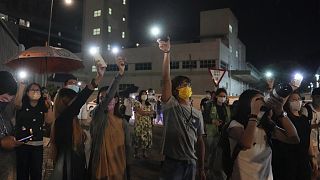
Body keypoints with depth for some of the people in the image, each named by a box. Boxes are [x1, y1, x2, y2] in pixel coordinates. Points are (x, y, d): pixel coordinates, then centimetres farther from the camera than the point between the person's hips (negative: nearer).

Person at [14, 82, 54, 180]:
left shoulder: (43, 107, 5)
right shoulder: (23, 104, -1)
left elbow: (49, 120, -6)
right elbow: (17, 103, -25)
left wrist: (49, 107, -16)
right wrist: (21, 87, -34)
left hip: (38, 144, 2)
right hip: (22, 143, -2)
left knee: (37, 171, 9)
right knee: (22, 171, 8)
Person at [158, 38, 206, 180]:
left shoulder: (197, 114, 7)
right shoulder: (171, 106, -6)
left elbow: (200, 141, 9)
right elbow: (166, 79, -19)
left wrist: (201, 168, 10)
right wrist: (167, 53, -26)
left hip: (191, 163, 5)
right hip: (172, 162, -4)